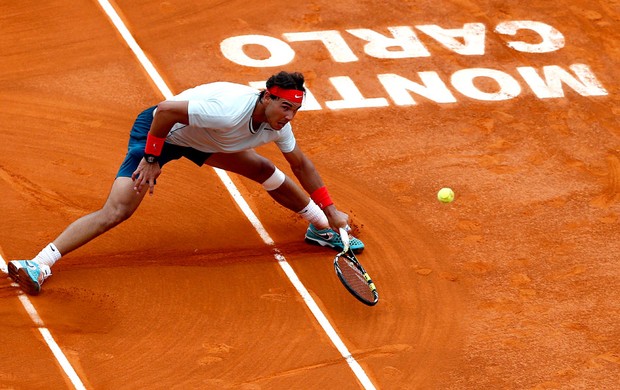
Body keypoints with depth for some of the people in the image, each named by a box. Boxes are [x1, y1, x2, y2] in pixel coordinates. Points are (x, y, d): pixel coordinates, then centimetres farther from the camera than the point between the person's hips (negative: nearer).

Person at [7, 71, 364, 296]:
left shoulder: (278, 124, -14)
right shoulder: (231, 111, -40)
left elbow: (301, 164, 5)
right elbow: (166, 110, -36)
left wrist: (331, 210, 6)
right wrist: (151, 159, -29)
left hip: (199, 140, 8)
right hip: (157, 132, -8)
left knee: (264, 170, 7)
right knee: (115, 212, -20)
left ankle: (322, 228, 30)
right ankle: (38, 266, -23)